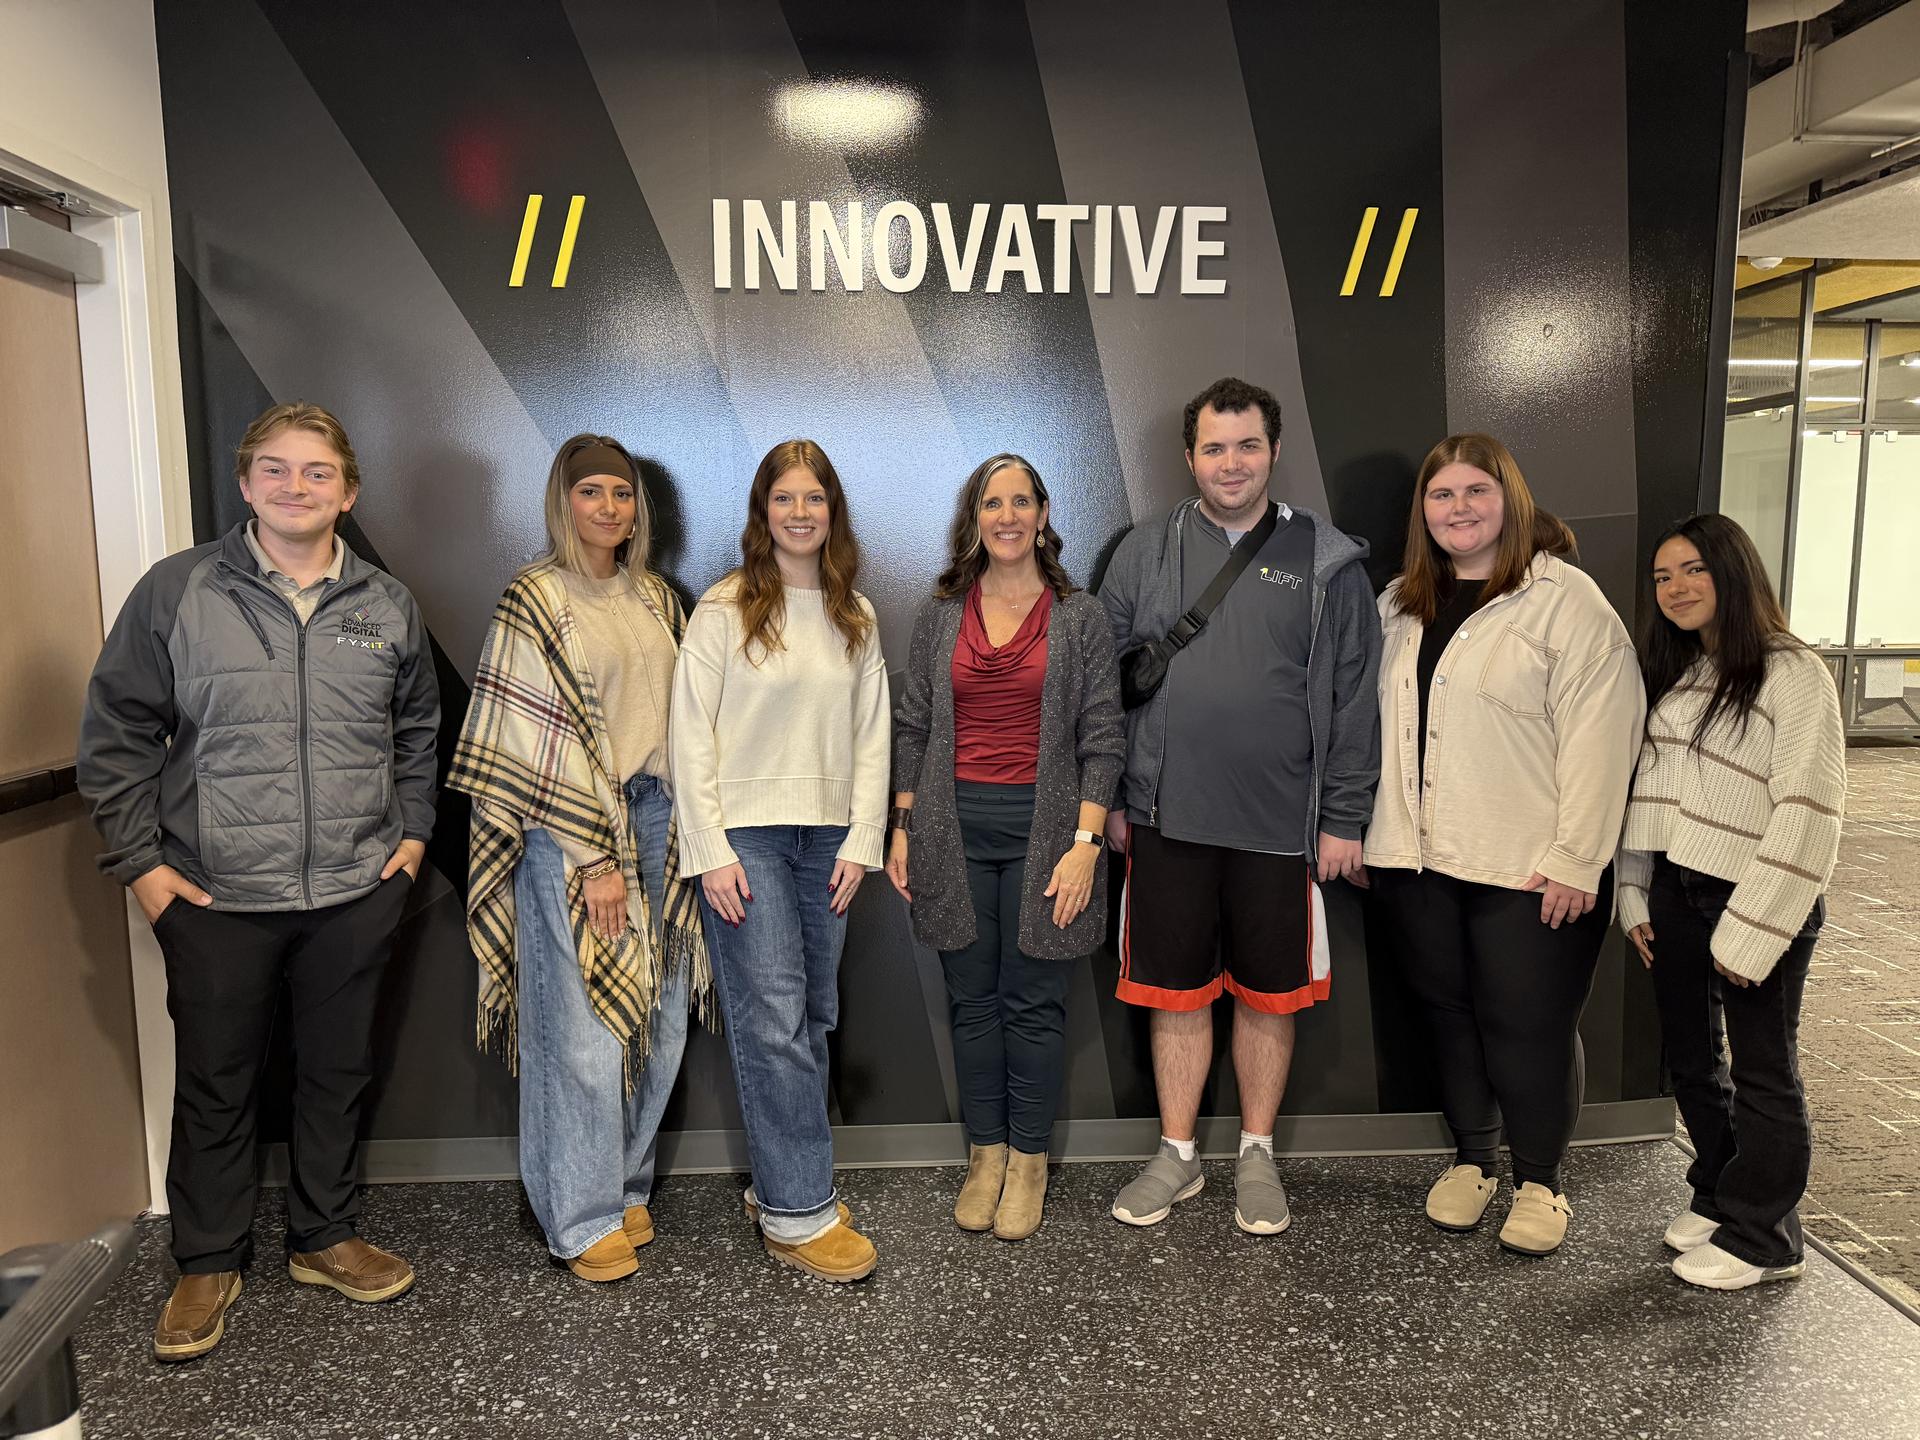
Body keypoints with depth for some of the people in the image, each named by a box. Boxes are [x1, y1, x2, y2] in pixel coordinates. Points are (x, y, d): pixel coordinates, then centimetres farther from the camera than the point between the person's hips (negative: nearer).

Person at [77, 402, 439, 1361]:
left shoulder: (387, 606, 5)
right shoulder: (175, 592, -3)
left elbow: (419, 729, 17)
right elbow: (116, 734, 1)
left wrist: (413, 831, 9)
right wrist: (138, 860, -3)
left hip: (356, 892, 2)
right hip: (217, 897, -2)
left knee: (339, 1074, 14)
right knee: (214, 1085, 11)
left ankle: (325, 1239, 33)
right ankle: (208, 1263, 31)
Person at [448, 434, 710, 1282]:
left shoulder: (654, 598, 13)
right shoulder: (536, 601, -6)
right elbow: (541, 742, -11)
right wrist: (594, 859, -14)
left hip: (657, 822, 6)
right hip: (571, 832, -6)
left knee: (657, 1019, 11)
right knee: (583, 1026, 0)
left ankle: (626, 1184, 29)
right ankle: (583, 1218, 15)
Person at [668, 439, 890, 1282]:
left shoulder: (855, 616, 11)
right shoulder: (725, 610, -2)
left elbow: (872, 734, 10)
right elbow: (690, 734, -5)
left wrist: (862, 841, 2)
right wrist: (710, 850, -11)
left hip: (826, 834, 5)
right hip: (745, 833, -5)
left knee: (812, 1018, 8)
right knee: (772, 1019, -7)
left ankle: (779, 1182, 22)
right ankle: (797, 1213, 1)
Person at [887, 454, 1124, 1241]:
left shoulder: (1080, 616, 1)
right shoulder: (939, 615, 8)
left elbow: (1102, 736, -2)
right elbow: (912, 725, 10)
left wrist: (1085, 842, -10)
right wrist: (902, 828, 5)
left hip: (1042, 825, -2)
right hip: (956, 825, 2)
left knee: (1034, 1000, 4)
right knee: (972, 997, 9)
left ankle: (1028, 1160, 20)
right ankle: (985, 1155, 24)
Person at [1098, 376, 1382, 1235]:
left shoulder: (1327, 562, 2)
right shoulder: (1144, 555, 5)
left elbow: (1354, 698, 2)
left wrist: (1343, 818, -2)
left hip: (1282, 825, -1)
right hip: (1167, 819, 1)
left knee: (1269, 995, 11)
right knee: (1176, 992, 10)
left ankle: (1257, 1156, 29)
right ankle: (1177, 1155, 27)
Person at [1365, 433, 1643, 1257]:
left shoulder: (1564, 598, -7)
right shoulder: (1401, 604, 13)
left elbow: (1599, 734, -13)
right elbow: (1376, 718, 14)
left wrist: (1576, 859, -17)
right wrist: (1359, 828, 9)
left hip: (1529, 869, -5)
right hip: (1420, 859, 5)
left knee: (1527, 1025, 3)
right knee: (1450, 1013, 14)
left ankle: (1540, 1180, 24)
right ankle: (1471, 1160, 32)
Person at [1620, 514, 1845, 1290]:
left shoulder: (1793, 674, -12)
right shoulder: (1670, 674, 12)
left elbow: (1807, 810, -17)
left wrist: (1752, 929, -19)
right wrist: (1635, 895, 8)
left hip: (1758, 902, -7)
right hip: (1676, 894, 7)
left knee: (1762, 1074, 7)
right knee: (1692, 1060, 17)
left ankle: (1760, 1238, 22)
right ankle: (1719, 1197, 36)